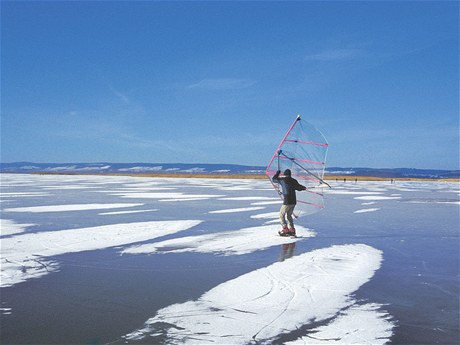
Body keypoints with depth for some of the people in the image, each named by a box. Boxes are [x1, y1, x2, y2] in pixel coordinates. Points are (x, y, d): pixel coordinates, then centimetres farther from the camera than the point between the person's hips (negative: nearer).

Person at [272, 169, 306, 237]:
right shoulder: (293, 180, 8)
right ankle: (292, 230, 16)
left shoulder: (282, 180, -3)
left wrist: (277, 173, 30)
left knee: (281, 215, 5)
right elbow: (299, 188, 21)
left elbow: (274, 179, 13)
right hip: (294, 201, 6)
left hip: (287, 201, -6)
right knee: (289, 215, 19)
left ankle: (285, 229, -5)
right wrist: (304, 187, 44)